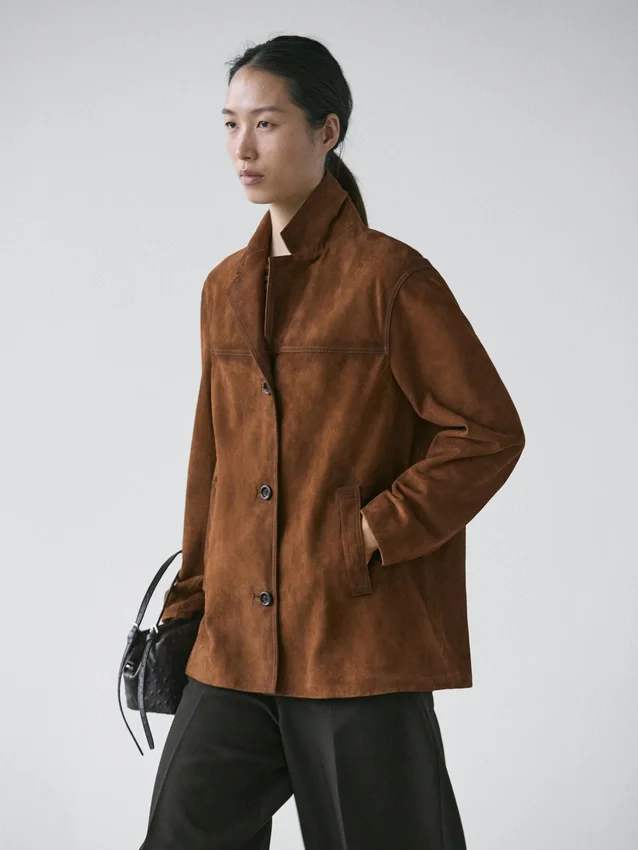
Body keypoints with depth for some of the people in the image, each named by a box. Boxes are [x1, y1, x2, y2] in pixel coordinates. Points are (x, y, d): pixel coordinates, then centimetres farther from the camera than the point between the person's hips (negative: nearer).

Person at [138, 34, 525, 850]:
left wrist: (374, 536, -14)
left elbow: (489, 432, -9)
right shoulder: (226, 287, 11)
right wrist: (192, 598, 15)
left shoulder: (389, 276, -8)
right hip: (237, 645, 6)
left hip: (361, 640, -6)